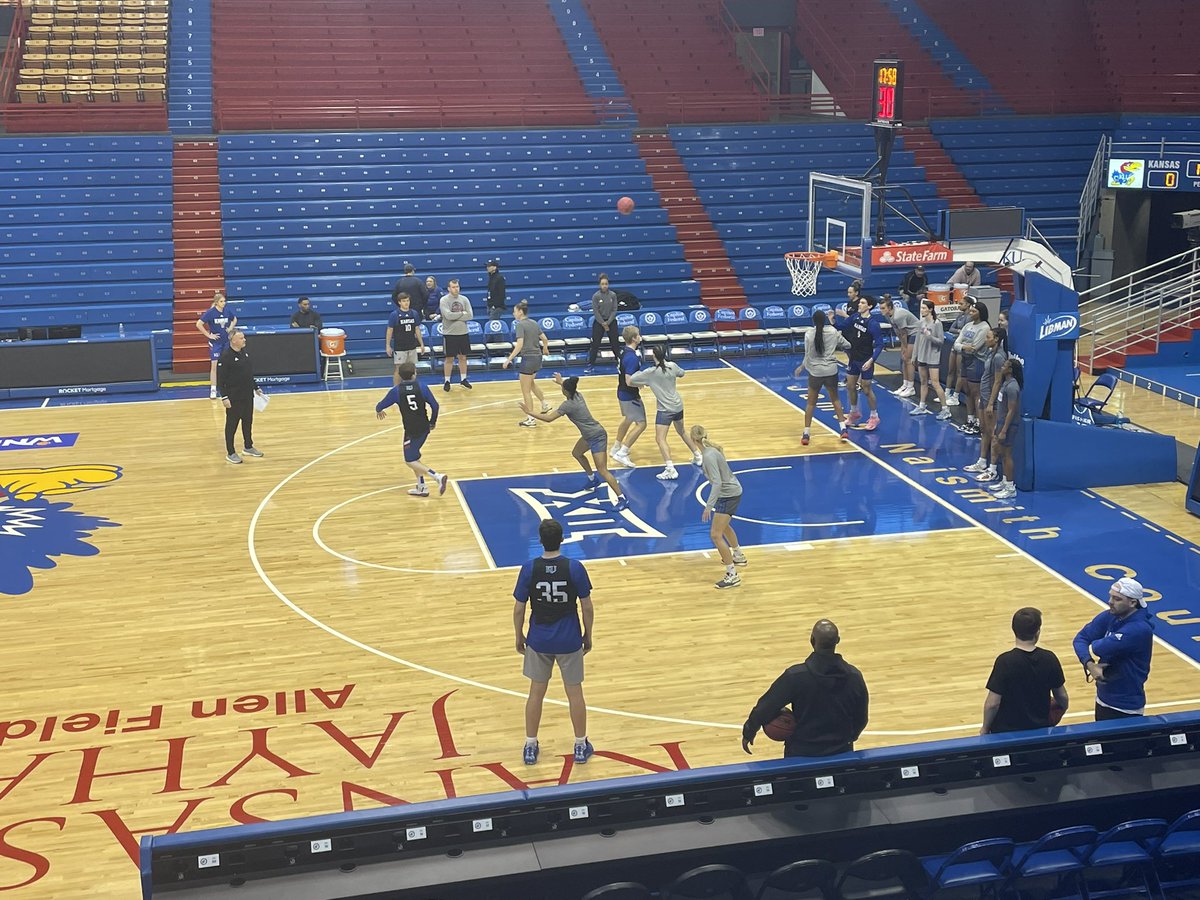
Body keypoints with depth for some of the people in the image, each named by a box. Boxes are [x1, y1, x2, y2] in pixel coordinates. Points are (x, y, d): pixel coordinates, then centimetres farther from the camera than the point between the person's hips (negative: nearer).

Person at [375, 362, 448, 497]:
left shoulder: (396, 391, -8)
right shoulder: (422, 387, -4)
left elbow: (381, 405, 4)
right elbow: (434, 405, -5)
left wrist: (379, 411, 29)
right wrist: (433, 422, 13)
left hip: (411, 431, -5)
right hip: (424, 428, 5)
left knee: (411, 461, 5)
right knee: (414, 456, 22)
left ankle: (438, 477, -11)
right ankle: (421, 487, 24)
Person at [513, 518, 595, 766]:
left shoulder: (529, 569, -13)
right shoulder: (575, 568, -14)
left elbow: (519, 609, -6)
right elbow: (587, 607, -8)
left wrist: (519, 636, 10)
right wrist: (588, 635, 8)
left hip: (539, 641, 1)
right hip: (569, 641, -1)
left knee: (536, 693, 15)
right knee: (574, 692, 13)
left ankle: (530, 747, 24)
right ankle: (581, 746, 25)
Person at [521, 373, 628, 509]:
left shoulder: (568, 404, -22)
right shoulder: (577, 395, 2)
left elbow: (548, 418, -20)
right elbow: (571, 389, 31)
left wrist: (530, 412, -11)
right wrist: (561, 382, 45)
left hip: (596, 437, -10)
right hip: (590, 435, 10)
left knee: (602, 471, -11)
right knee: (576, 453, 28)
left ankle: (622, 499, -12)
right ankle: (593, 479, 41)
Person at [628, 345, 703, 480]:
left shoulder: (651, 372, -16)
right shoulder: (672, 366, -2)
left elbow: (630, 380, -13)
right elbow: (682, 373, 19)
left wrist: (640, 384, 7)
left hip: (665, 409, -7)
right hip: (678, 405, 7)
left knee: (660, 439, -11)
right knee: (682, 432, 28)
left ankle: (670, 469, -25)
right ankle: (697, 456, 42)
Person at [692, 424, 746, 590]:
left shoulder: (709, 456, -26)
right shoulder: (712, 449, 1)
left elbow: (717, 482, -30)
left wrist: (709, 506, -32)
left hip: (728, 495, -10)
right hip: (732, 491, 10)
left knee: (716, 535, -11)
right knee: (724, 525, 32)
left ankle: (732, 575, -10)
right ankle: (738, 556, 54)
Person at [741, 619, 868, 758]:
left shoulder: (795, 676, -21)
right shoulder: (854, 677, -12)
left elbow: (765, 708, -13)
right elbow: (861, 720, 2)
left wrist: (748, 733, 5)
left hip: (802, 755, -2)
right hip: (842, 754, 2)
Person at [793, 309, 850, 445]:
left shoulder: (809, 334, -10)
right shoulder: (833, 331, -3)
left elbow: (808, 356, -9)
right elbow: (847, 345, 7)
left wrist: (801, 367, 8)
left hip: (815, 372, -2)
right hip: (831, 371, 2)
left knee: (811, 403, 12)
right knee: (835, 399, 21)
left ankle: (806, 434, 10)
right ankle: (844, 429, 16)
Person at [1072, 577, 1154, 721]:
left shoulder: (1140, 629, -26)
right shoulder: (1109, 617, -3)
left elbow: (1101, 648, -31)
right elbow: (1081, 638, -3)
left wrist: (1095, 644, -7)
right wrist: (1089, 665, -20)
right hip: (1103, 699, 7)